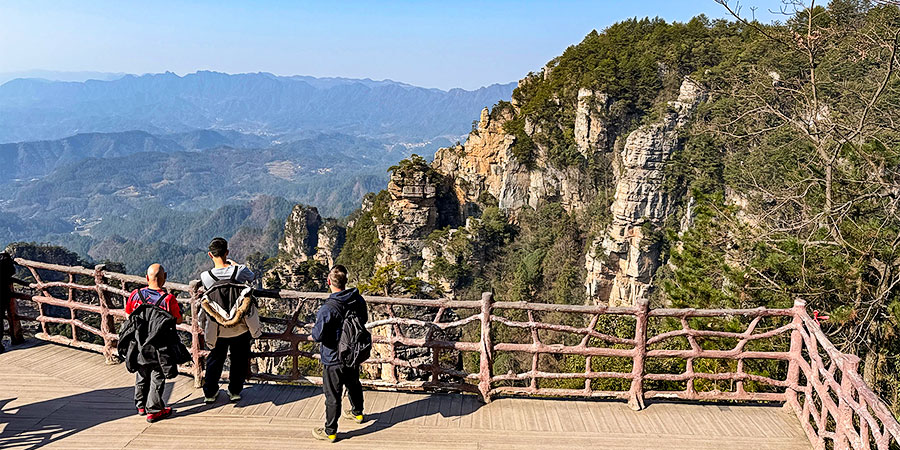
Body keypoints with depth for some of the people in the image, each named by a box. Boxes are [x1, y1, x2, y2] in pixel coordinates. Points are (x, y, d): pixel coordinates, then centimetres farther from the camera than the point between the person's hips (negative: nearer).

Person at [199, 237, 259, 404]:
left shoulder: (205, 277, -14)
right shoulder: (239, 270, -14)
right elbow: (252, 276, 9)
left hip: (218, 330, 1)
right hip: (241, 328, 0)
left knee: (215, 359, 20)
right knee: (239, 360, 17)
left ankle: (209, 393, 27)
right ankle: (235, 392, 26)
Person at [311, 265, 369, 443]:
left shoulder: (328, 309, -30)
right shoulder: (358, 300, -8)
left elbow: (318, 335, -24)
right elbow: (363, 321, 8)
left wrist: (313, 332, -3)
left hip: (334, 359, -7)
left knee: (332, 395, 8)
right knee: (353, 384, 29)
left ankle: (330, 431, 22)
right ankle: (357, 413, 51)